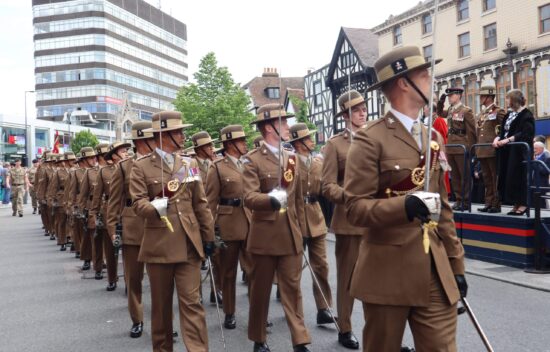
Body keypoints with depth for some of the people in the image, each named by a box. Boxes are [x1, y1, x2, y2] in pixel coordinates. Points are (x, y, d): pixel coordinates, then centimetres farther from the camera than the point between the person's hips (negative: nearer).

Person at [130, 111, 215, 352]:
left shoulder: (190, 164, 11)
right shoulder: (141, 167, -1)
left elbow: (201, 204, 11)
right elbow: (138, 203, -11)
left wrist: (208, 237, 9)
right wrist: (154, 207, -32)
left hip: (188, 243, 2)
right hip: (159, 244, -2)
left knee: (191, 302, -1)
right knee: (161, 303, 11)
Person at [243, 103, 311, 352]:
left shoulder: (293, 159, 12)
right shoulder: (253, 160, -6)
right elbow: (249, 198, -19)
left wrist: (301, 229, 15)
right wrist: (271, 199, -38)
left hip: (291, 235, 4)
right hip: (264, 235, -4)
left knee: (293, 289, 6)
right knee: (260, 290, 9)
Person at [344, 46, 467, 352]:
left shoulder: (433, 138, 13)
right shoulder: (370, 140, -9)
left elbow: (443, 207, 16)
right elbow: (356, 208, -13)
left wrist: (456, 264, 13)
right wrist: (405, 206, -30)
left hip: (437, 273, 6)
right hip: (388, 274, -5)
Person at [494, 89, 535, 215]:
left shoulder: (526, 115, -7)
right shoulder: (509, 115, 18)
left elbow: (525, 134, -17)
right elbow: (503, 131, 17)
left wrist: (508, 140, -23)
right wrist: (497, 138, -4)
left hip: (519, 151, -8)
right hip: (507, 151, 8)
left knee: (519, 176, -6)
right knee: (507, 177, 6)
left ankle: (523, 204, 3)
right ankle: (516, 204, 13)